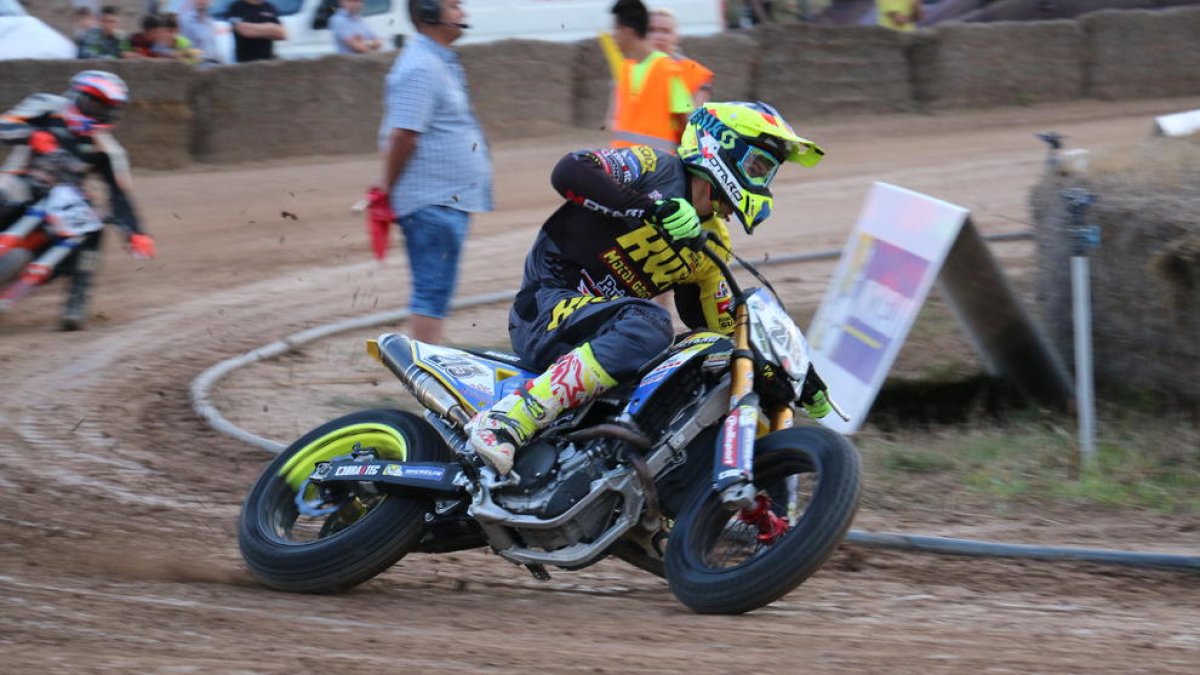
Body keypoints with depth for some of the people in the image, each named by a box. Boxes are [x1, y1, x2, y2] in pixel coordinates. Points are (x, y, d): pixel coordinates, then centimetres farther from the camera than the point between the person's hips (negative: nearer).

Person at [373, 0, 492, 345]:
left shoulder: (442, 61, 17)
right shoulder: (421, 68, -18)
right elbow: (402, 136, -22)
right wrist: (388, 191, -13)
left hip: (450, 200, 10)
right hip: (434, 202, -10)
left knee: (436, 290, 15)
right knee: (432, 290, -9)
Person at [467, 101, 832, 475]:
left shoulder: (714, 244, 15)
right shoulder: (658, 170, -8)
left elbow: (725, 330, 20)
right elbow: (569, 171, -24)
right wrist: (653, 207, -33)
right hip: (546, 305, -8)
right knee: (648, 327, -37)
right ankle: (507, 420, -41)